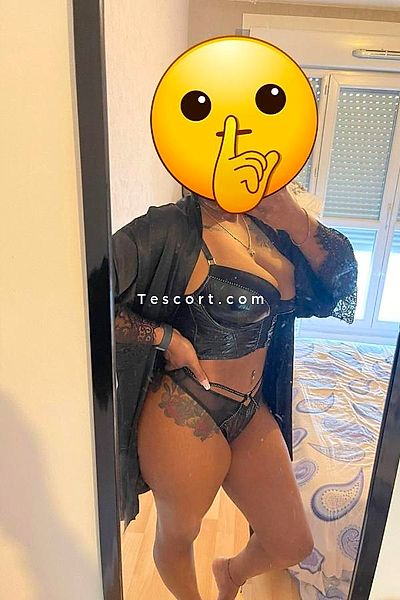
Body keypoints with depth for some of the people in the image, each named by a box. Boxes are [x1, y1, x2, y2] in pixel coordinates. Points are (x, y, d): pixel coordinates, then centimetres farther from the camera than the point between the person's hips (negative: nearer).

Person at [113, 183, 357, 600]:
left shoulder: (264, 221, 0)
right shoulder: (173, 229, -20)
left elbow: (341, 272, 2)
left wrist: (293, 217, -13)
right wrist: (164, 336, -19)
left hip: (251, 412, 6)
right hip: (185, 419, -6)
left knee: (293, 546, 21)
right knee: (179, 534, 24)